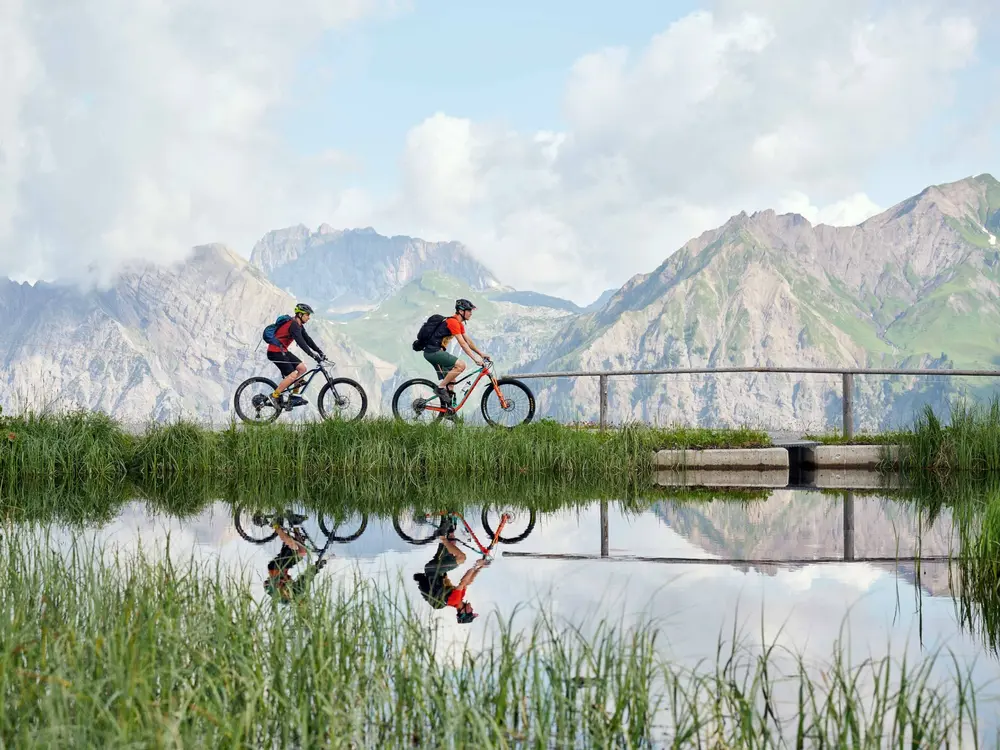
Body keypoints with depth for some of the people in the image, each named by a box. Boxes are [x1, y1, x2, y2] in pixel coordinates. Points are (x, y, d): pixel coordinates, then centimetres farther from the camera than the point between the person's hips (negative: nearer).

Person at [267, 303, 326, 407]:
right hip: (275, 352, -10)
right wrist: (313, 355, -36)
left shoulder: (299, 326, 10)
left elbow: (307, 339, 11)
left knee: (302, 368, 5)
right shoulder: (293, 325, -21)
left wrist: (320, 352, 3)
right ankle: (274, 397, -7)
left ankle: (295, 395, 10)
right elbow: (301, 342, -31)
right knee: (292, 376, -16)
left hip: (283, 351, 10)